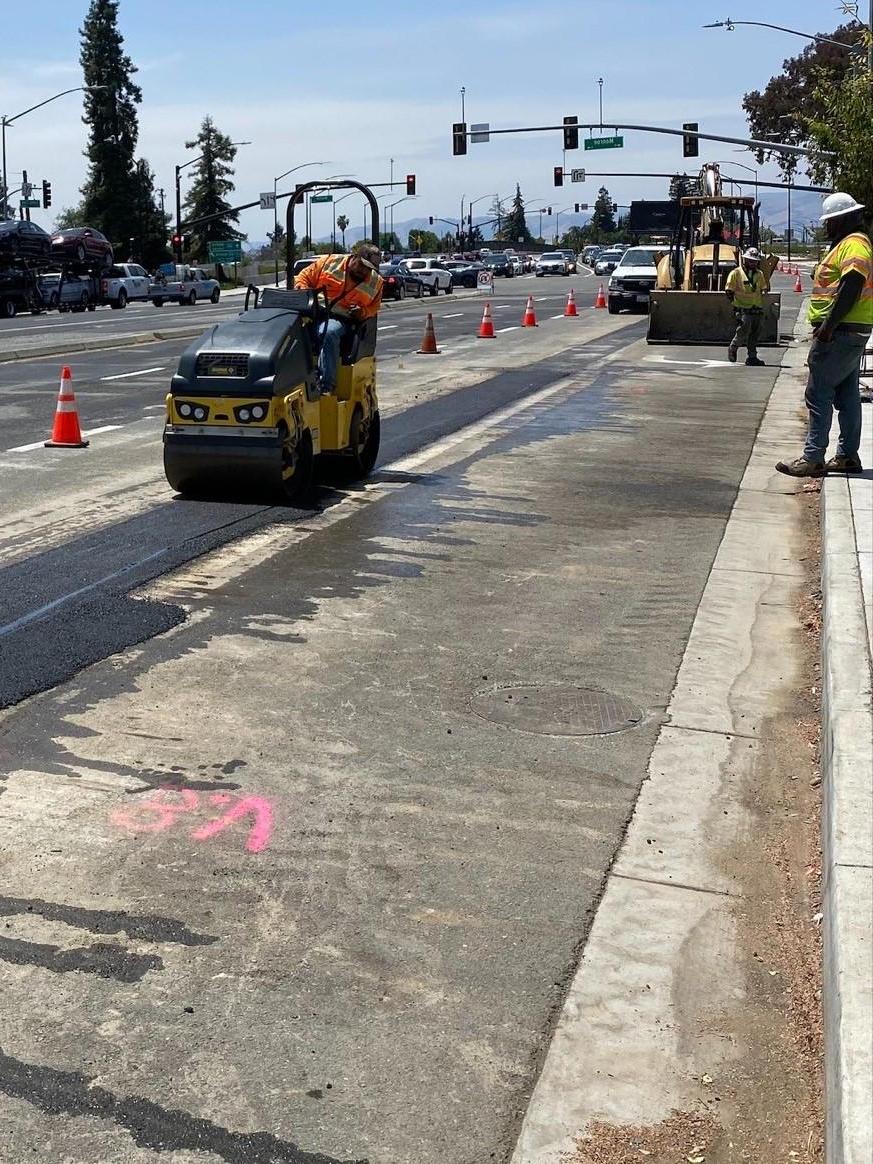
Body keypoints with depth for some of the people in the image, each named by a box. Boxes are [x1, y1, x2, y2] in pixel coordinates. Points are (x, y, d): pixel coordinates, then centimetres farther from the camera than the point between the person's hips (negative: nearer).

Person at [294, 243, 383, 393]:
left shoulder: (375, 282, 10)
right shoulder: (329, 262, 4)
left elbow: (373, 307, 19)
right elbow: (303, 277, 10)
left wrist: (363, 312, -4)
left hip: (340, 319, 0)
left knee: (328, 333, -37)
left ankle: (327, 385, -36)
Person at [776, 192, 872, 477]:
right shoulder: (848, 243, 20)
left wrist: (828, 325, -27)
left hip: (840, 333, -11)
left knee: (819, 394, -10)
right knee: (846, 395, 13)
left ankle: (813, 459, -10)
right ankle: (847, 455, 18)